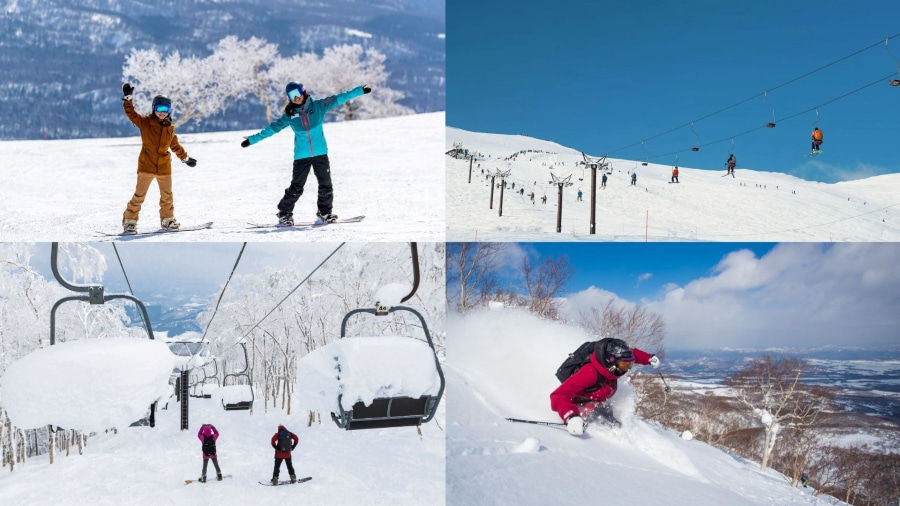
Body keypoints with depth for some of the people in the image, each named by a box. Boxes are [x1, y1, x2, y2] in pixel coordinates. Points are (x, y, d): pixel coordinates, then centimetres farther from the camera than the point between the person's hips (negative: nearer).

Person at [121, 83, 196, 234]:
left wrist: (185, 158, 27)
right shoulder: (145, 122, -3)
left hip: (164, 167, 4)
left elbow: (175, 145, 20)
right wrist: (127, 97, -24)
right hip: (146, 165, -4)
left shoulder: (169, 128, 8)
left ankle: (168, 219, 29)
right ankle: (129, 221, 8)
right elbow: (131, 113, -13)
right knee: (139, 195, -1)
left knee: (167, 196, 13)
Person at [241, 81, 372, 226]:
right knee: (296, 188, -2)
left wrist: (361, 90, -8)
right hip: (301, 156, -1)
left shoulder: (318, 106, 1)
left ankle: (325, 212, 22)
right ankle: (284, 214, 12)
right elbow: (272, 128, 7)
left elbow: (338, 98, -3)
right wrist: (252, 139, 6)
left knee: (326, 185, 4)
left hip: (320, 153, 1)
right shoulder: (289, 115, 3)